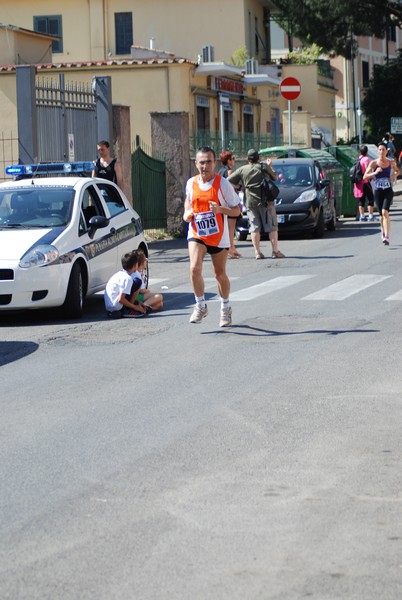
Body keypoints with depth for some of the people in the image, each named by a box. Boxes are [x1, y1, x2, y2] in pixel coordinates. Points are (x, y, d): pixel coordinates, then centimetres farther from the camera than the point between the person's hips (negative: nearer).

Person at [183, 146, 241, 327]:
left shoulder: (223, 184, -11)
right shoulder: (191, 183, 0)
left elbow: (236, 210, -7)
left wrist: (220, 209, -26)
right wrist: (186, 213, 2)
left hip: (218, 236, -2)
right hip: (196, 234, 2)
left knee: (220, 274, 9)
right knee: (195, 268, -20)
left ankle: (225, 308, 33)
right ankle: (200, 306, -2)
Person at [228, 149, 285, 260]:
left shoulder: (242, 170, 3)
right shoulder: (264, 167, 1)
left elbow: (228, 181, 3)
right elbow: (275, 177, 16)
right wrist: (270, 167, 30)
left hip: (250, 202, 1)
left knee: (255, 227, 5)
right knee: (272, 226, 4)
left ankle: (257, 252, -2)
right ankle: (275, 251, 2)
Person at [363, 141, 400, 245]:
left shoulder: (391, 163, 4)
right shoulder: (373, 163, -2)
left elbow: (397, 171, 24)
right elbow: (365, 176, -6)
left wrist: (394, 175, 2)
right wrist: (375, 173, -21)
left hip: (388, 191, -1)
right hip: (378, 191, 1)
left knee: (385, 212, -20)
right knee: (381, 215, 9)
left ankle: (386, 237, -22)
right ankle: (383, 229, 41)